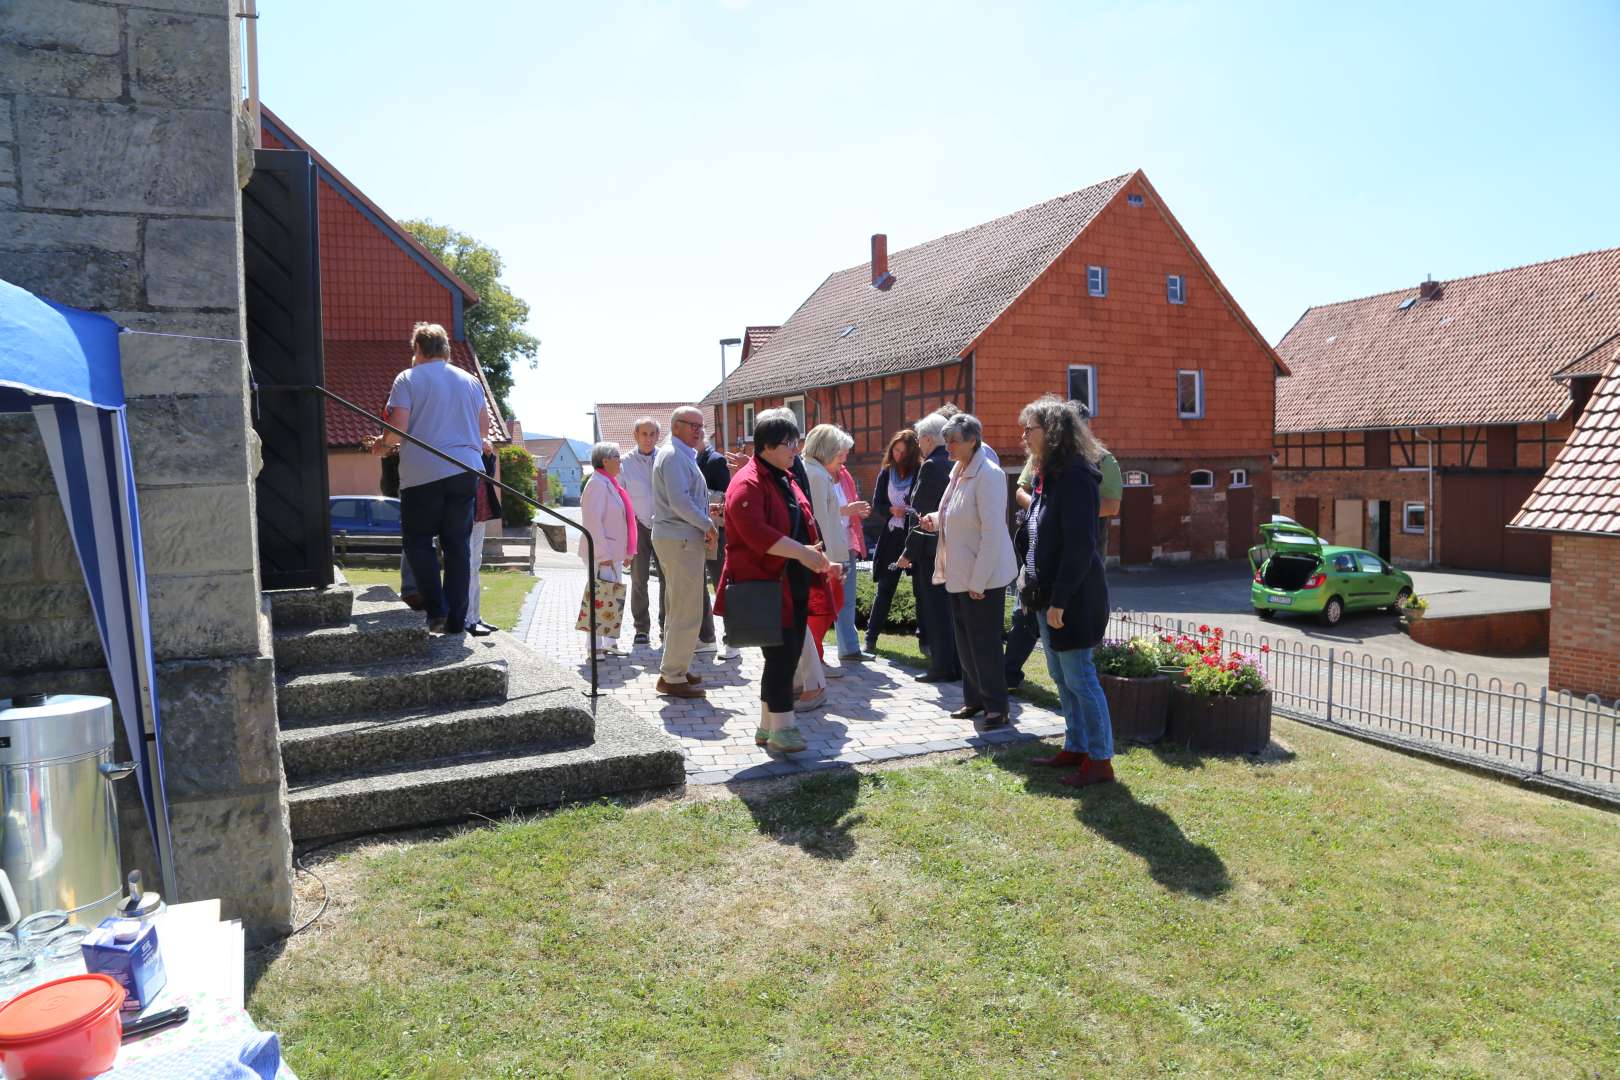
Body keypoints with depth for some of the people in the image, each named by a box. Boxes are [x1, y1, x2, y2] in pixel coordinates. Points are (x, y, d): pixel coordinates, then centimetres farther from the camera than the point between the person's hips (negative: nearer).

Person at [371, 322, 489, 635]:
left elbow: (397, 429, -7)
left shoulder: (408, 379, 0)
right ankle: (456, 619, 9)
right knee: (458, 544, 7)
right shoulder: (470, 381, 13)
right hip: (466, 471, 4)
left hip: (423, 473, -4)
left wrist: (382, 444, 12)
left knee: (417, 540, 10)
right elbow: (483, 431, 14)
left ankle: (436, 609, -1)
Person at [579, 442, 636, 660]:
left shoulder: (610, 484, 17)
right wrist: (604, 554, -24)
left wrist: (627, 552, 21)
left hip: (613, 554, 10)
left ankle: (610, 643, 22)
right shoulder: (597, 484, -14)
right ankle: (595, 646, -3)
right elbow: (593, 522, -22)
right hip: (602, 555, -10)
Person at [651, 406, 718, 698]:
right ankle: (673, 677, -2)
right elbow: (680, 502, -23)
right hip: (680, 540, -11)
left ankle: (674, 669, 27)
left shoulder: (682, 455, 19)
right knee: (687, 614, -7)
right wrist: (708, 525, -13)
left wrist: (704, 516, 9)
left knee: (677, 610, 18)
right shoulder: (674, 455, -14)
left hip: (677, 538, 11)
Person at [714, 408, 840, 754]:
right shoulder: (747, 483, -14)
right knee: (781, 655, -6)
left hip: (794, 586, 9)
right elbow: (755, 533, -26)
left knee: (789, 655, 12)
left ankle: (767, 726, 24)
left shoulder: (786, 480, 16)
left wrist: (818, 561, 15)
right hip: (766, 587, -9)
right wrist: (801, 552, -27)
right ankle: (782, 728, 6)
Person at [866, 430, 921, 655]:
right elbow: (876, 505, 6)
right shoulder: (886, 473, 7)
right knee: (884, 588, 7)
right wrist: (892, 510, -13)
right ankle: (871, 637, 13)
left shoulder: (920, 473, -5)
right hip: (892, 536, 3)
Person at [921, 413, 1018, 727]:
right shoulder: (958, 471, 10)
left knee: (984, 643, 0)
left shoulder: (988, 475, -18)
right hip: (959, 573, 9)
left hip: (983, 576, -8)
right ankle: (974, 699, 28)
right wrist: (936, 520, 2)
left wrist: (978, 581, -20)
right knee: (965, 641, 15)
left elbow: (993, 531, -21)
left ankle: (996, 706, 13)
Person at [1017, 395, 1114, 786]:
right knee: (1061, 677, 16)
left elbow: (1080, 545, -22)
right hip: (1048, 594, 10)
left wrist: (1059, 600, -22)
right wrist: (1033, 586, 12)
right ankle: (1075, 748, 29)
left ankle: (1100, 760, 10)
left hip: (1073, 597, -10)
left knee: (1079, 678, -2)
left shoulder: (1075, 477, -17)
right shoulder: (1046, 476, 12)